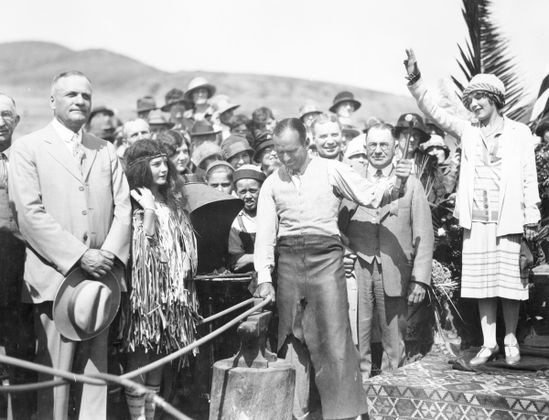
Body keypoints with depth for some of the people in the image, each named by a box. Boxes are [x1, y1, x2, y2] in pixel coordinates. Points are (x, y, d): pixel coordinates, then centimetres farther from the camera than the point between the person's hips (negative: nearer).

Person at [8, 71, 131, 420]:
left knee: (97, 370, 8)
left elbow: (123, 208, 9)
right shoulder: (27, 149, 2)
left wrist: (109, 254, -7)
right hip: (55, 277, -4)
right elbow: (30, 214, -8)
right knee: (54, 372, -1)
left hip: (101, 275, 4)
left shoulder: (107, 151, 17)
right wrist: (79, 256, -14)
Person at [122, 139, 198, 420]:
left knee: (159, 357, 9)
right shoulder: (134, 204, -5)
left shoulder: (172, 203, 15)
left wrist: (187, 274, 8)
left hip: (171, 289, 6)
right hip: (145, 289, -6)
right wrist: (149, 210, -19)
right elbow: (143, 246, -14)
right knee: (139, 357, -3)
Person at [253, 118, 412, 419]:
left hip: (325, 258, -3)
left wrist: (396, 182, -21)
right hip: (288, 261, 3)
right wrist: (264, 278, -1)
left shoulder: (331, 170, 4)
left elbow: (371, 195, -1)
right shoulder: (272, 184, 11)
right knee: (291, 338, 8)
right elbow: (265, 232, 7)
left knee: (334, 336, -6)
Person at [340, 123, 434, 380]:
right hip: (356, 270, 0)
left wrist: (420, 279, -2)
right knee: (356, 340, 0)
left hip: (395, 273, 0)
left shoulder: (410, 184, 9)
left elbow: (423, 235, 5)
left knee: (394, 342, 7)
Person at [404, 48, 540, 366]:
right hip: (476, 222, 3)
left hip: (509, 221, -2)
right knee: (482, 284, 6)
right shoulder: (468, 132, 9)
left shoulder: (520, 133, 2)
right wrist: (415, 80, -12)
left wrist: (532, 218, -3)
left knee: (510, 284, 3)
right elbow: (434, 112, 0)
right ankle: (489, 344, 16)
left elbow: (529, 178, 1)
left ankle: (511, 340, 20)